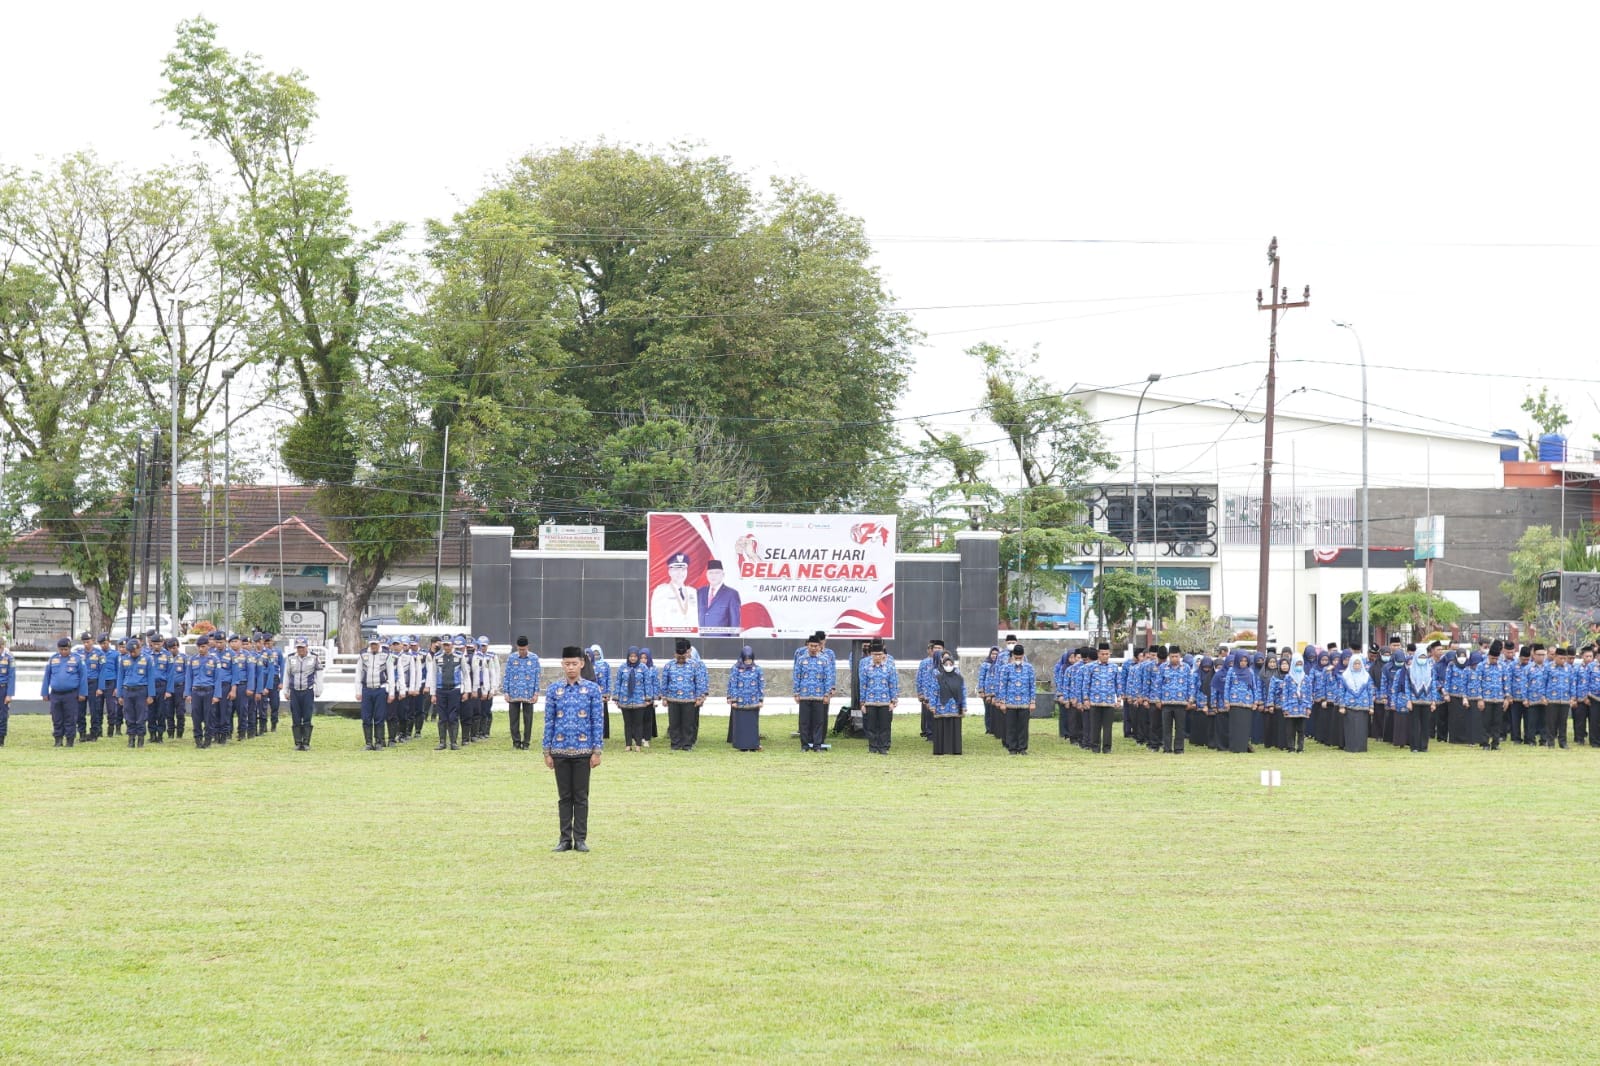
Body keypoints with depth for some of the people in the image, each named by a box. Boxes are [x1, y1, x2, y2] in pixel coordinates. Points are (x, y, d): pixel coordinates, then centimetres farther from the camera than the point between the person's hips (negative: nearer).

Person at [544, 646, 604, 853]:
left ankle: (581, 839, 9)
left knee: (581, 796, 4)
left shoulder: (592, 689, 0)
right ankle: (565, 839, 10)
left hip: (583, 751, -1)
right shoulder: (554, 690, 4)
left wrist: (597, 750, -5)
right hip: (560, 751, 1)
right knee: (564, 797, 6)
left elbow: (597, 721, 0)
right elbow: (549, 722, 6)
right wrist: (547, 751, 2)